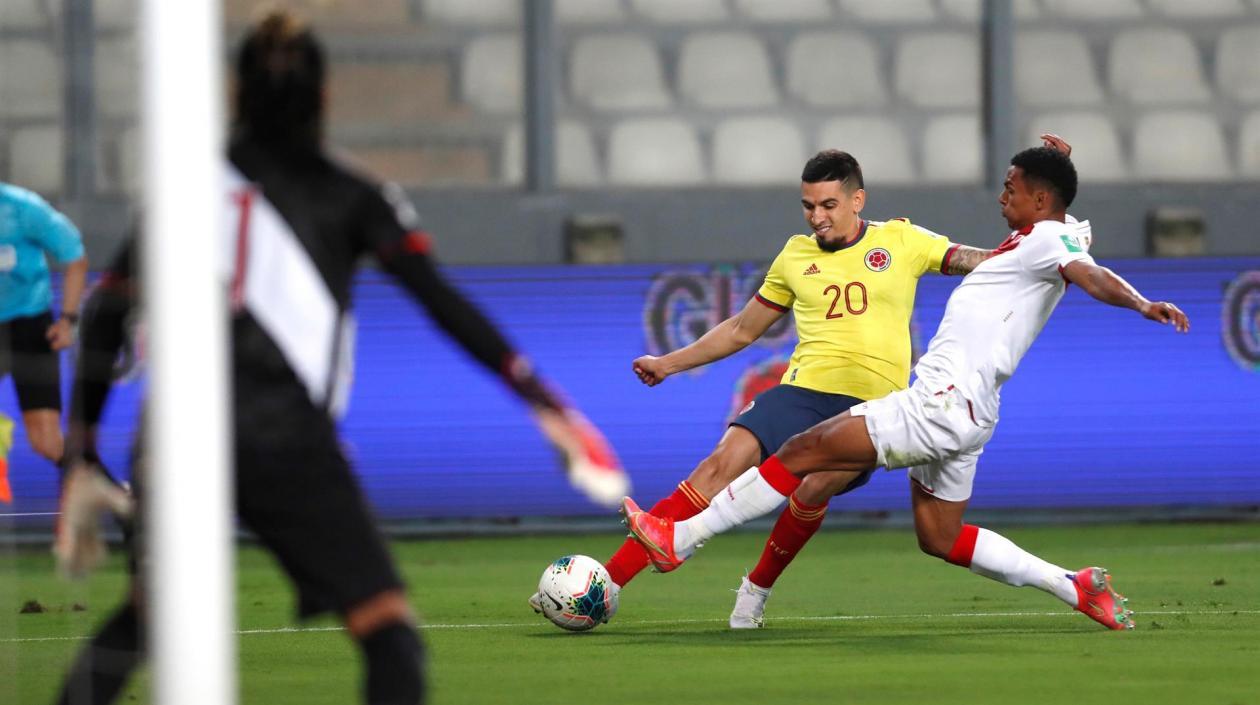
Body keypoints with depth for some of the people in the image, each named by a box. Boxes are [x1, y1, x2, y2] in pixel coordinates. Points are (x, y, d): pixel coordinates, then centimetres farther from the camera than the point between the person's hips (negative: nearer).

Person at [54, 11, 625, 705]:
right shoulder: (350, 198, 7)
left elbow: (105, 314, 14)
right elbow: (442, 303, -2)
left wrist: (82, 446, 20)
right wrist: (538, 395, -3)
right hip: (285, 436, -4)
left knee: (147, 608, 25)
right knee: (387, 626, -4)